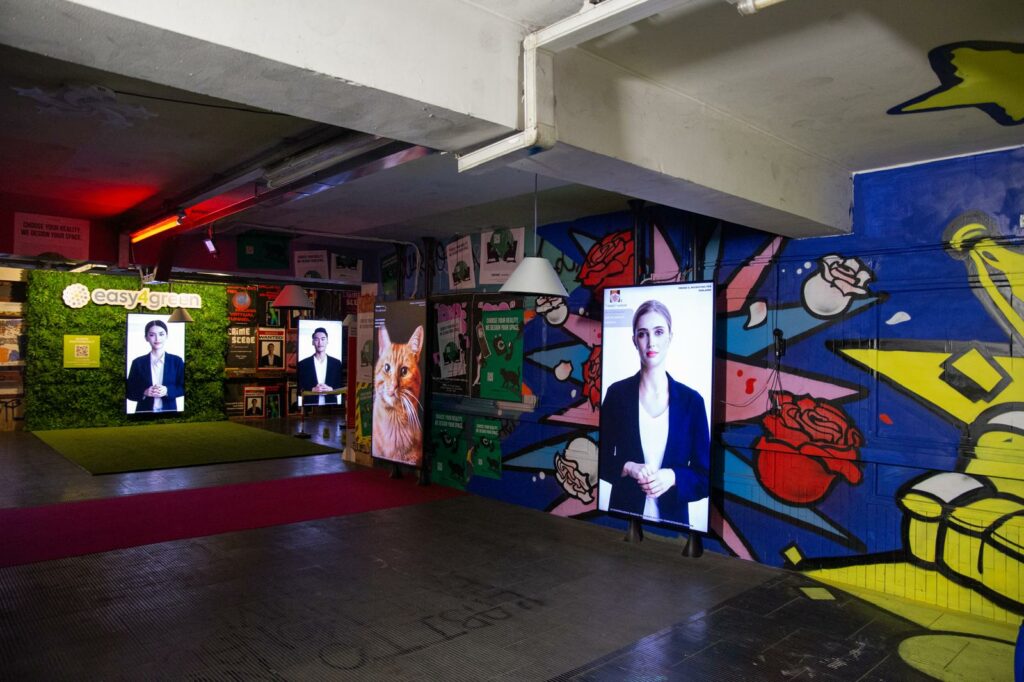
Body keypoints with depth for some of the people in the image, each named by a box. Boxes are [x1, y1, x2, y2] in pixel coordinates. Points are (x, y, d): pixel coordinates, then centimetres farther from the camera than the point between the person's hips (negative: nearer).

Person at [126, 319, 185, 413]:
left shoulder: (177, 361, 1)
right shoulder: (138, 362, 2)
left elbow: (184, 388, -1)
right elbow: (130, 392, 1)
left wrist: (167, 391, -17)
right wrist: (144, 392, -17)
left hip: (169, 411, 0)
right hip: (144, 411, 0)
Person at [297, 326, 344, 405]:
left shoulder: (336, 363, 5)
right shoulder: (303, 364, 2)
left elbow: (342, 387, 5)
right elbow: (299, 389, 0)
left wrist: (331, 389, -13)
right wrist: (312, 390, -16)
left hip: (331, 405, 1)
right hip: (309, 405, -1)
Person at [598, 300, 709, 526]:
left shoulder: (692, 400, -5)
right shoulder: (617, 393, -5)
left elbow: (705, 478, -1)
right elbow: (601, 460, 2)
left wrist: (672, 477, -18)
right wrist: (628, 468, -15)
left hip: (672, 518, 0)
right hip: (623, 514, 0)